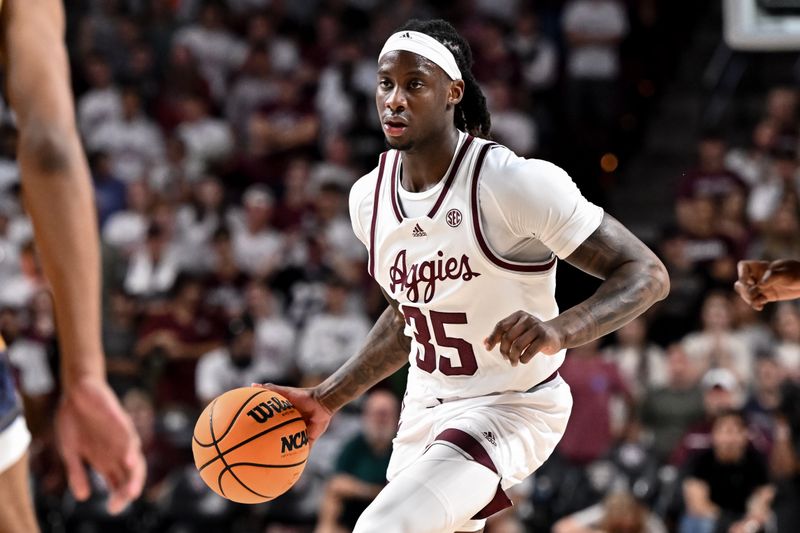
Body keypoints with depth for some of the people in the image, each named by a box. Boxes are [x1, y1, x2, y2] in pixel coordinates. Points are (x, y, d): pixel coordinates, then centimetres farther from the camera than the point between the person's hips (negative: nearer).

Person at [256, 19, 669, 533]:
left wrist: (558, 331, -37)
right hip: (426, 410, 8)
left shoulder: (517, 183, -22)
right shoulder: (369, 198, 0)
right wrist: (326, 400, 13)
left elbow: (647, 274, -21)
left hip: (512, 408, -8)